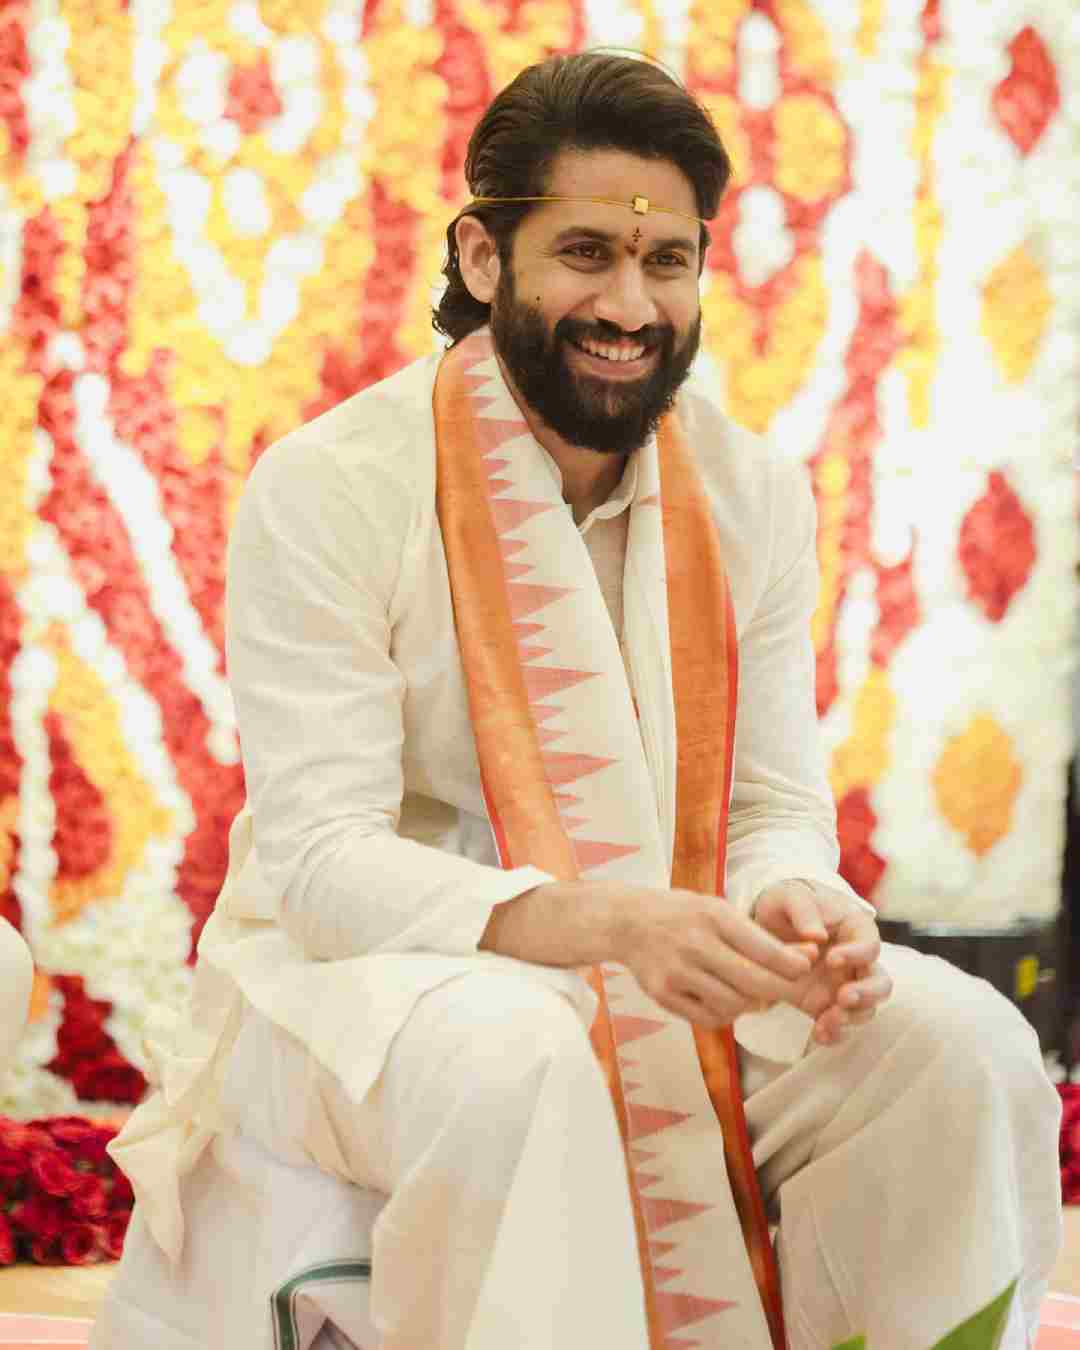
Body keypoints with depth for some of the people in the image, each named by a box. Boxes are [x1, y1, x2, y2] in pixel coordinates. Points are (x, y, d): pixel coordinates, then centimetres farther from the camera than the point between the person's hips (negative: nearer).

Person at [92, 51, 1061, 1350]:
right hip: (355, 980, -4)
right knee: (511, 1058, -38)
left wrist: (797, 904, -24)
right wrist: (605, 923, -35)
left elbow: (775, 808, 2)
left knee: (959, 1041, -19)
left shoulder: (754, 494, 1)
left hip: (662, 982, 5)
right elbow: (322, 857, -19)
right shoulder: (326, 488, -13)